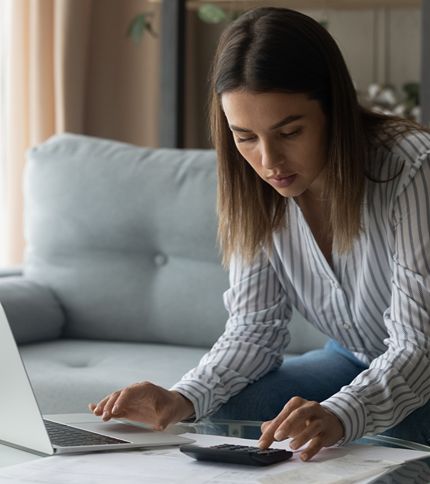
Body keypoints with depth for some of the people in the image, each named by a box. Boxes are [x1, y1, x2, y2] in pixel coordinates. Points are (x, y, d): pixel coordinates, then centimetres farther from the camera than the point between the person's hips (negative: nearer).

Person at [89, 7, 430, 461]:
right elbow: (253, 329, -9)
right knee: (222, 411, -18)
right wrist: (183, 399, -30)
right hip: (352, 362, 5)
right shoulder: (256, 191, -11)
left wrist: (338, 416, -53)